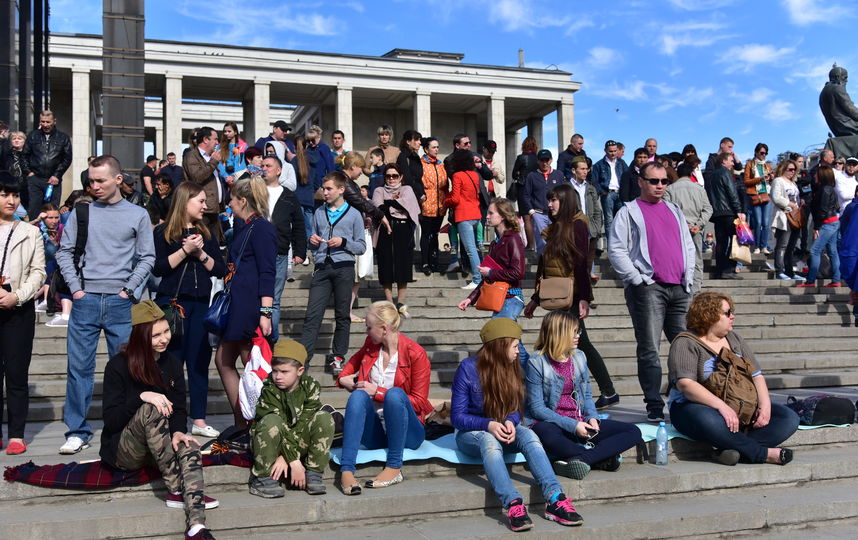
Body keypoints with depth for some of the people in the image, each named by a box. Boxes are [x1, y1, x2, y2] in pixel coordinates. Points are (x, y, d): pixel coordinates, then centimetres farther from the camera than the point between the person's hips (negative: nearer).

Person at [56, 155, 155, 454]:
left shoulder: (138, 215, 5)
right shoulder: (81, 212, 8)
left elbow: (147, 258, 5)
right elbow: (64, 253, 9)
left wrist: (128, 289, -4)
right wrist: (76, 287, -1)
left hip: (120, 303, -1)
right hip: (85, 300, 1)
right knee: (79, 367, 2)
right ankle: (78, 431, 10)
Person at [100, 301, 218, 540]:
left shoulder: (172, 363, 6)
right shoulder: (118, 365, -9)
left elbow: (179, 409, 4)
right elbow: (111, 420, -14)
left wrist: (178, 431, -19)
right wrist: (142, 397, -30)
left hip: (158, 450, 4)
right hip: (121, 451, -4)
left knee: (189, 448, -32)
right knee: (151, 410, -34)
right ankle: (177, 491, -31)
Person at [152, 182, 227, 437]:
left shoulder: (205, 233, 14)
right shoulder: (164, 232, -1)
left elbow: (220, 270, 8)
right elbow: (158, 268, -12)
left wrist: (201, 253, -6)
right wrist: (185, 250, -14)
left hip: (200, 305, 5)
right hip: (172, 302, -5)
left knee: (200, 360, 5)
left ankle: (199, 420, 11)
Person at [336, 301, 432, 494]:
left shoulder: (415, 353, -9)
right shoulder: (371, 345, 7)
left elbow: (419, 402, -8)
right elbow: (355, 360, 31)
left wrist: (379, 392, -14)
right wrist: (343, 378, 9)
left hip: (406, 433, -4)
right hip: (374, 434, 4)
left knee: (395, 393, -33)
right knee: (359, 395, -27)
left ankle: (394, 468, -27)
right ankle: (346, 470, -39)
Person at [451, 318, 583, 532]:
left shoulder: (513, 368, 4)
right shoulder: (468, 368, -11)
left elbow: (516, 410, 6)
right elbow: (457, 417, -12)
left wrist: (510, 422, -19)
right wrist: (489, 425, -29)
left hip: (503, 430, 4)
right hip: (472, 433, -4)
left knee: (528, 435, -30)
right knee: (489, 440, -40)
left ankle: (555, 499, -45)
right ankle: (513, 504, -56)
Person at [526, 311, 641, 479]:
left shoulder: (579, 357, 10)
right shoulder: (537, 363, -8)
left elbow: (587, 395, 16)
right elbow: (537, 408, -11)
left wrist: (591, 417, -6)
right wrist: (572, 425, -19)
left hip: (580, 423, 6)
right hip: (552, 423, -6)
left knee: (633, 432, -11)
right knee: (548, 436, -43)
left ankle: (577, 460, -31)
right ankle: (602, 459, -24)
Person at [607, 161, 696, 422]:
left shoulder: (674, 211, 21)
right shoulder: (629, 212, 4)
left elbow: (689, 246, 23)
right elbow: (616, 250, -4)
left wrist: (688, 278, 9)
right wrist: (638, 279, -12)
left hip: (679, 289, 5)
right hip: (647, 288, -5)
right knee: (649, 350, -6)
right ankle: (654, 407, -3)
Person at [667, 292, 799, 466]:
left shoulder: (734, 339, 16)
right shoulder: (685, 344, -5)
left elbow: (756, 375, 12)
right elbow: (685, 384, -19)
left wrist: (765, 405, -7)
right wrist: (722, 406, -30)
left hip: (739, 408, 7)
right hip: (696, 406, -6)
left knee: (789, 418, -12)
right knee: (709, 420, -41)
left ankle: (737, 448, -30)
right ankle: (763, 453, -24)